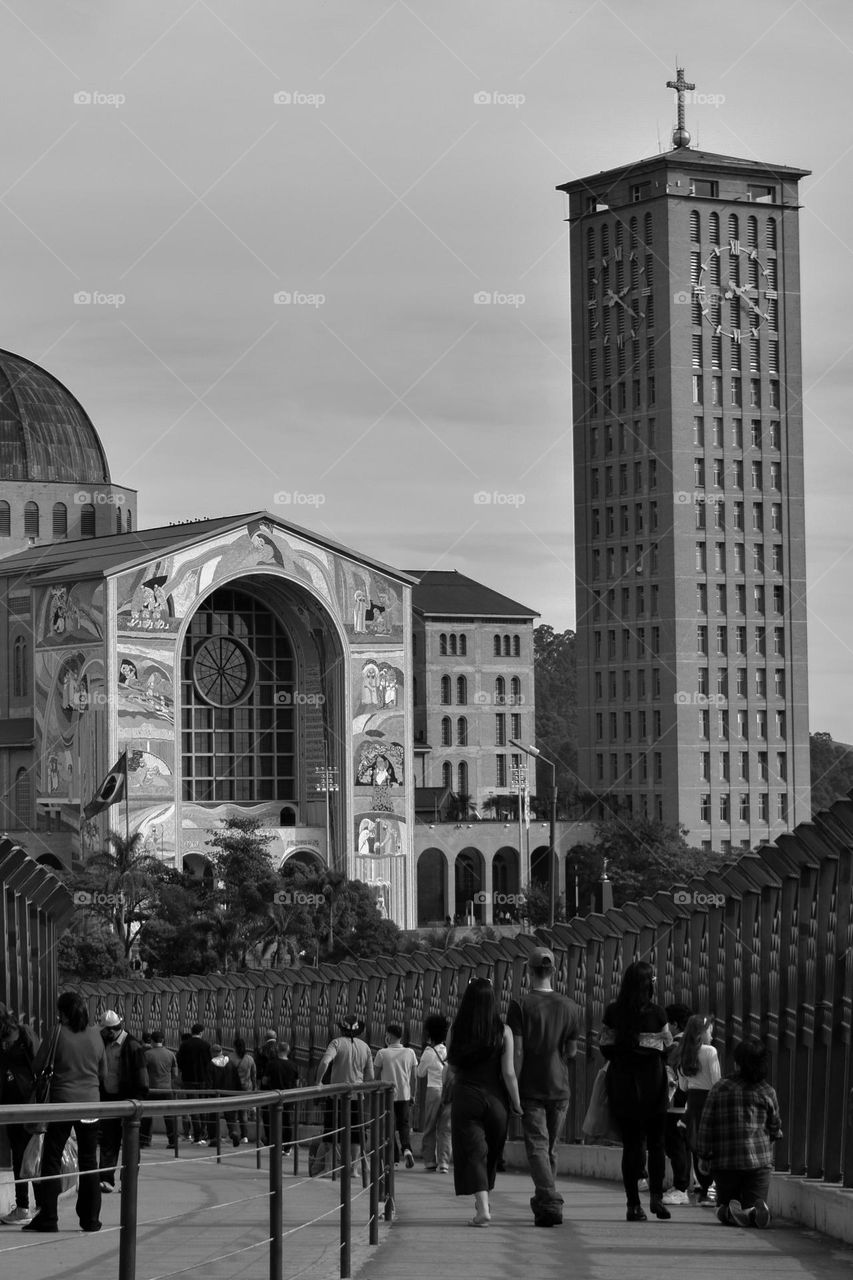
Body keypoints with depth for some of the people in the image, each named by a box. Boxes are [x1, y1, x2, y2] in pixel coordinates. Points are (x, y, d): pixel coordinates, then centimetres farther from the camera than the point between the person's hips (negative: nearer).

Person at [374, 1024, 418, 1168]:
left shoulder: (382, 1054, -7)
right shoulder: (410, 1053, 0)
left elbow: (376, 1077, 0)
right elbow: (413, 1077, 3)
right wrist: (412, 1096, 12)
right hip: (405, 1095, 2)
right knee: (404, 1125, 13)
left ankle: (394, 1158, 6)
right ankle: (407, 1149, -13)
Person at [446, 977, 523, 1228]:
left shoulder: (458, 1032, -3)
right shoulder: (503, 1032, -6)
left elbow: (451, 1071, 3)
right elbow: (509, 1074, -7)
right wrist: (517, 1104, 3)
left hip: (465, 1097, 0)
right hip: (494, 1099, 1)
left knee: (472, 1153, 0)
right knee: (491, 1154, 18)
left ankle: (482, 1208, -14)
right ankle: (483, 1202, 32)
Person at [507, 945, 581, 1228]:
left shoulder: (521, 1006, -9)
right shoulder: (570, 1007, 3)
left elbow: (516, 1052, -12)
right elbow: (571, 1051, 7)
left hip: (531, 1087, -4)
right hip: (560, 1088, 4)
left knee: (537, 1146, -5)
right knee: (551, 1147, 15)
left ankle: (550, 1203, -19)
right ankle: (543, 1202, 24)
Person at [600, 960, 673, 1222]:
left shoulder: (613, 1012, -3)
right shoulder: (657, 1012, -8)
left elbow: (605, 1048, 1)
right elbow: (668, 1049, -1)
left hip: (623, 1082, 1)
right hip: (652, 1082, -1)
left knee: (631, 1144, 6)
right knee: (656, 1143, 12)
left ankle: (634, 1204, 4)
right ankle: (656, 1195, -2)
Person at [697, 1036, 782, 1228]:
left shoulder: (720, 1088, -1)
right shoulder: (767, 1092, 1)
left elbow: (706, 1125, -1)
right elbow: (775, 1129, 10)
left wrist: (704, 1156, 8)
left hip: (724, 1162, 0)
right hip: (759, 1161, 0)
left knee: (724, 1205, 16)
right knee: (755, 1203, 2)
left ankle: (730, 1212, -20)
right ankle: (753, 1213, -35)